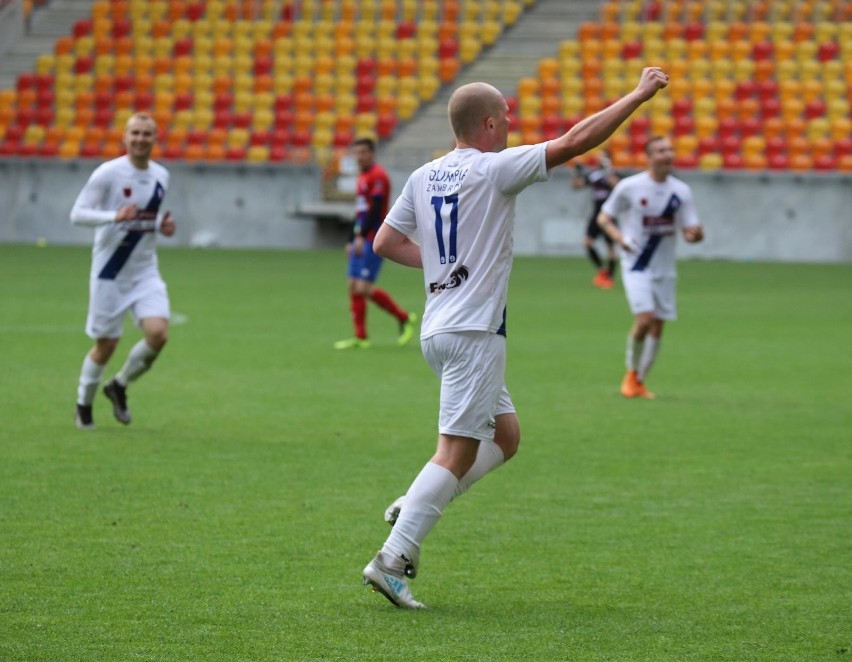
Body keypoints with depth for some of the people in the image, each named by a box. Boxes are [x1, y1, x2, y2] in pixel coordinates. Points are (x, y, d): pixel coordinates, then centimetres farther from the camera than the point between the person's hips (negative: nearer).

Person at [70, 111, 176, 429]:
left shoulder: (161, 176, 6)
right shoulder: (108, 173, -12)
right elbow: (77, 214, -14)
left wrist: (163, 225, -1)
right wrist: (115, 216, -29)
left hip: (145, 272, 4)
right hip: (109, 273, -4)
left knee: (158, 333, -15)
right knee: (106, 345, 2)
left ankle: (119, 385, 12)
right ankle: (84, 404, 28)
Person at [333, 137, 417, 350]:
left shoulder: (378, 176, -11)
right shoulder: (363, 177, 19)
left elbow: (375, 210, -20)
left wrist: (361, 236, -25)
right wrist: (352, 240, 23)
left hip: (373, 241, -10)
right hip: (362, 241, 10)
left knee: (364, 288, -14)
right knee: (354, 287, 4)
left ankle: (404, 318, 0)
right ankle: (360, 337, 6)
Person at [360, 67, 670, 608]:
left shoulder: (424, 177, 9)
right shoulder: (494, 169, -11)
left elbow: (386, 241, 15)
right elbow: (574, 142, -13)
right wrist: (639, 95, -7)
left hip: (440, 329, 9)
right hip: (473, 333, -9)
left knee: (505, 436, 18)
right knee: (457, 453, -7)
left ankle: (413, 508, 8)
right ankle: (392, 560, -12)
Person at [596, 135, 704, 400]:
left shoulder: (681, 191, 2)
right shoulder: (629, 187, -7)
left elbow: (690, 231, 2)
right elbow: (604, 218, 1)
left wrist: (695, 234, -23)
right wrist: (620, 238, -18)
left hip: (664, 269, 4)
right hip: (636, 266, -4)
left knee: (657, 326, 4)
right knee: (645, 318, -19)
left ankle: (639, 381, 21)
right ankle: (631, 373, 4)